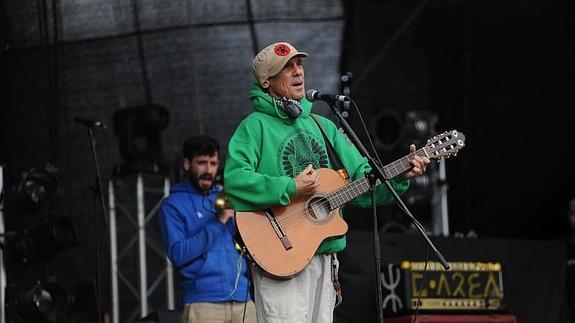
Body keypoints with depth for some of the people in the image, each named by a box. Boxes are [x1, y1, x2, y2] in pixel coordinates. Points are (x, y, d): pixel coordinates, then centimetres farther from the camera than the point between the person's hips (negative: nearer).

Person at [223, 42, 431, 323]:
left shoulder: (323, 127, 18)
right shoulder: (255, 126, -2)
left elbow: (362, 181, 15)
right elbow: (234, 180, -18)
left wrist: (401, 176, -2)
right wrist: (291, 188, -21)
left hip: (323, 258, 7)